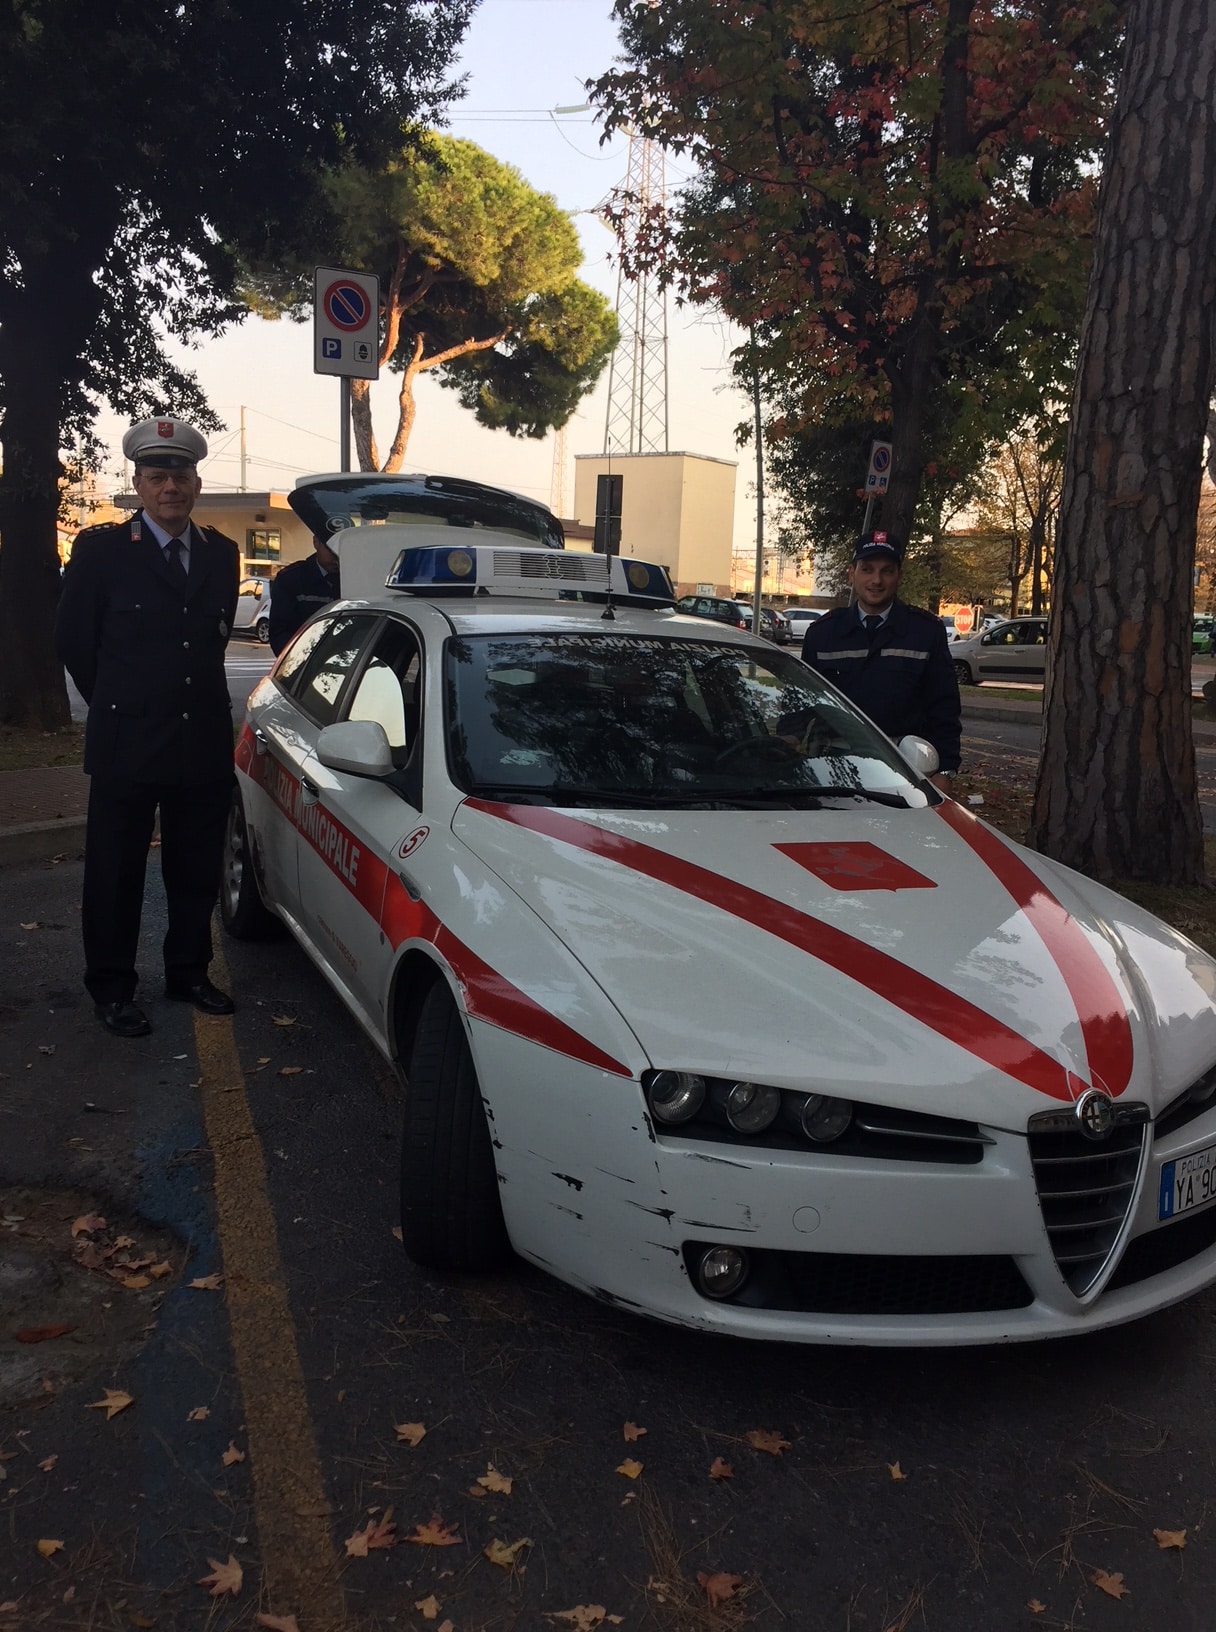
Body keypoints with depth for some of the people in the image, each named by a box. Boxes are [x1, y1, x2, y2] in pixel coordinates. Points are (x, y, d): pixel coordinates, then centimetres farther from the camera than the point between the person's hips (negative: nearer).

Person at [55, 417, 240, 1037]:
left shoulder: (221, 554, 6)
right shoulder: (100, 549, -5)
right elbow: (73, 639, 1)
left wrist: (197, 699, 14)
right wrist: (117, 704, 7)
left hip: (204, 745, 4)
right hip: (125, 745, -3)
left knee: (196, 872, 13)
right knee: (115, 875, 6)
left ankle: (188, 973, 29)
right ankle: (112, 989, 20)